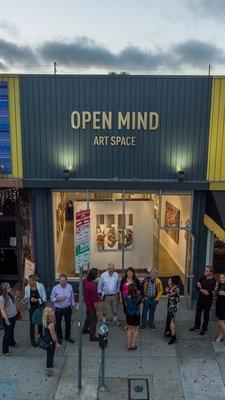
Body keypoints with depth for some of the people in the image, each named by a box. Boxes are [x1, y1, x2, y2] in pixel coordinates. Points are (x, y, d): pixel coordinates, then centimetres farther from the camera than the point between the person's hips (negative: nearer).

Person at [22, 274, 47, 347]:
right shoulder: (27, 288, -12)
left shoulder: (41, 286, -17)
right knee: (32, 323, 2)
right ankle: (32, 340, 20)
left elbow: (44, 298, -15)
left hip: (40, 307, 0)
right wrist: (24, 300, -22)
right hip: (32, 308, 0)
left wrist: (36, 300, -29)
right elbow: (26, 298, -1)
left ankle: (41, 334, 47)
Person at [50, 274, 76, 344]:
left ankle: (67, 337, 38)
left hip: (68, 308, 2)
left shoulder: (69, 287, -6)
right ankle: (59, 337, 36)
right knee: (58, 324, 13)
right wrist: (58, 299, -25)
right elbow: (52, 298, -6)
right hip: (58, 309, -2)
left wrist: (73, 305, 15)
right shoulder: (55, 288, -15)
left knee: (68, 323, 16)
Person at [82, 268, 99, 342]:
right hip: (92, 305, -8)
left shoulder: (86, 280, -14)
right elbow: (94, 300, -29)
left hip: (87, 303, 8)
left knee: (88, 317, 30)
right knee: (93, 320, 12)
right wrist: (97, 310, -17)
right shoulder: (93, 286, -38)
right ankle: (92, 337, 28)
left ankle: (85, 329, 50)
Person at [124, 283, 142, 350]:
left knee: (129, 329, 19)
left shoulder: (126, 297, -15)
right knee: (136, 329, 18)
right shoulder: (138, 297, -20)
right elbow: (139, 304, -2)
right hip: (136, 315, -2)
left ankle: (129, 345, 22)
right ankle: (133, 345, 19)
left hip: (128, 315, 2)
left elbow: (126, 305, -1)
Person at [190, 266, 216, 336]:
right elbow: (197, 287, -2)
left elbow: (208, 292, -25)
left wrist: (200, 288, -15)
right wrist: (202, 290, -21)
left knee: (206, 314, 11)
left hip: (208, 300, -5)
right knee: (198, 313, 18)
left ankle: (204, 329, 28)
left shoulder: (212, 281, -20)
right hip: (200, 298, 6)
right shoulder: (203, 278, -3)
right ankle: (197, 326, 38)